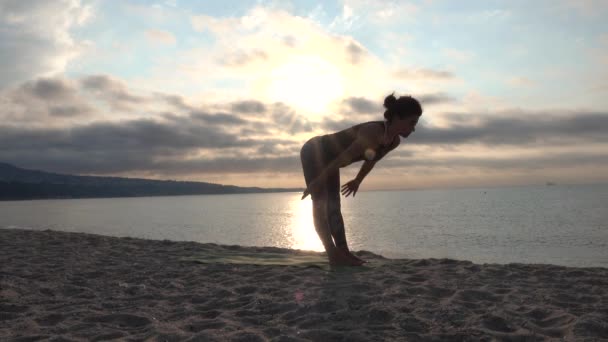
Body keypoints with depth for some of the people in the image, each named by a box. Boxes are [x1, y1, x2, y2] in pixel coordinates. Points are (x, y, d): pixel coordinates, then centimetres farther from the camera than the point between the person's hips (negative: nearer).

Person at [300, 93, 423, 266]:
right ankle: (334, 255, -10)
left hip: (328, 158, 9)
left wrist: (358, 181, 22)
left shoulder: (394, 141, -8)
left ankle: (343, 252, 12)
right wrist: (318, 182, -22)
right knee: (320, 205, -10)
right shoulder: (373, 133, -35)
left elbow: (372, 160, 10)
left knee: (333, 208, 9)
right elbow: (343, 157, -30)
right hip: (313, 152, -9)